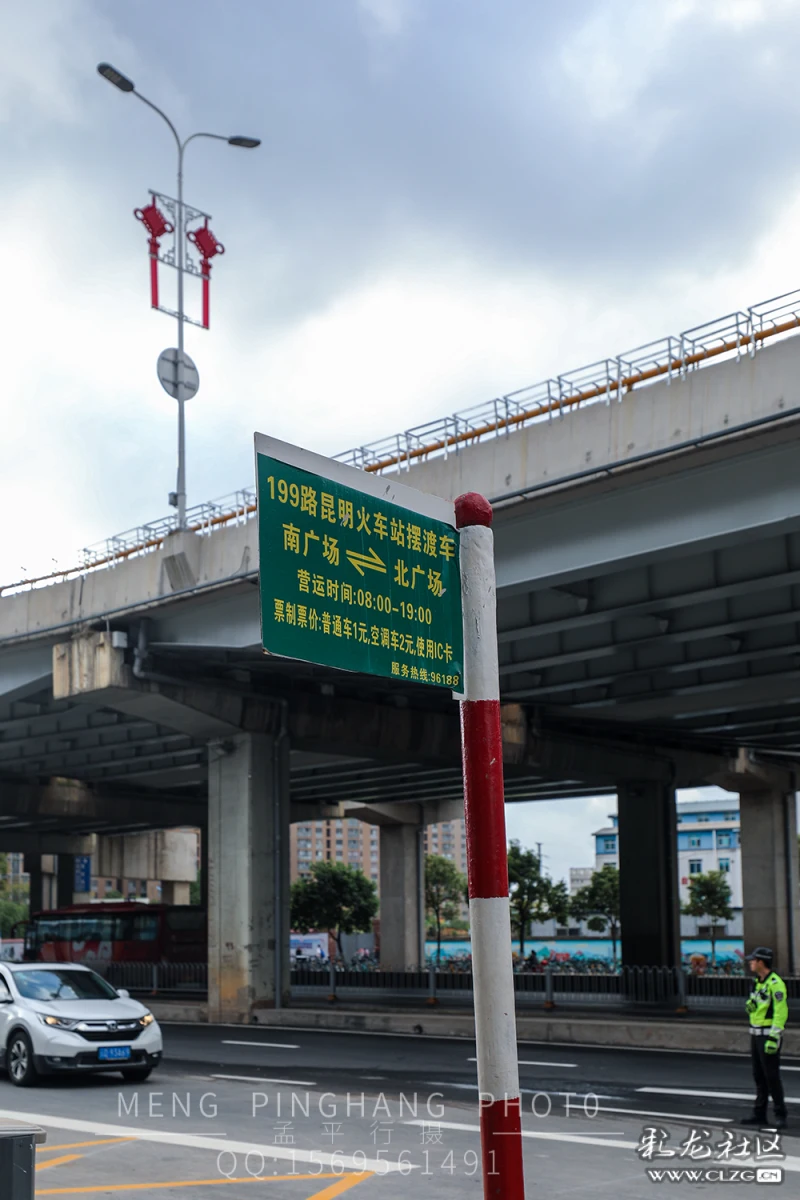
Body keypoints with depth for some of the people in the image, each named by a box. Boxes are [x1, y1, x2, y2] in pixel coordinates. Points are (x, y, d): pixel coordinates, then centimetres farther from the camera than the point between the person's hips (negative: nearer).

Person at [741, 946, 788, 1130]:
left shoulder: (775, 984, -17)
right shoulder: (757, 982, 13)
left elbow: (781, 1012, -21)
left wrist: (774, 1038, -25)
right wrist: (749, 1006, -1)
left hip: (769, 1034, -9)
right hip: (756, 1033, 9)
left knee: (772, 1076, -7)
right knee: (759, 1076, 13)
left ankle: (780, 1116, 1)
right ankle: (760, 1114, 19)